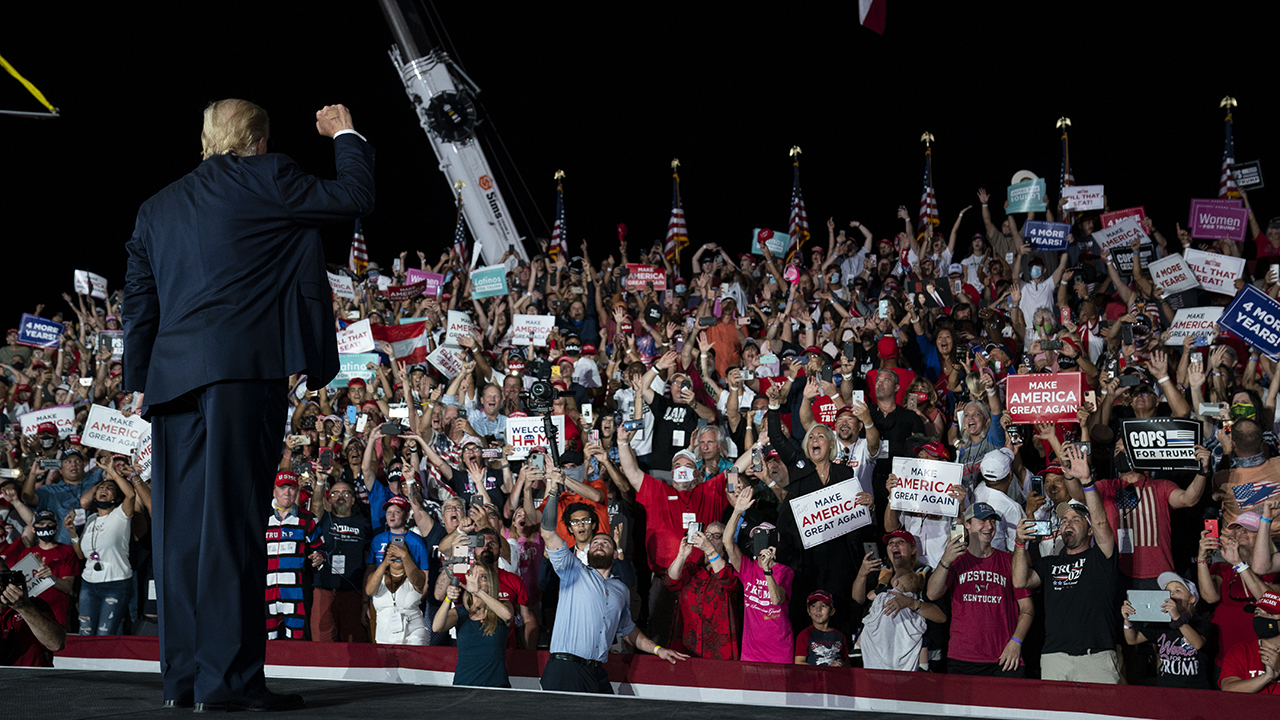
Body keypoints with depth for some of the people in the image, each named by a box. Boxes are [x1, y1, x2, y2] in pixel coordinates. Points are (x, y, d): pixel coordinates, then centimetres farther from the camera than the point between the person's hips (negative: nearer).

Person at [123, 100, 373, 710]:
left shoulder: (157, 207, 21)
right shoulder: (264, 178, 3)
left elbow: (138, 300, 20)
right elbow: (354, 197, 9)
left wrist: (139, 379, 22)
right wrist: (344, 135, 24)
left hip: (172, 375, 6)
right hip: (242, 367, -6)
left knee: (182, 522, 6)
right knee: (232, 517, -9)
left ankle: (183, 675, 9)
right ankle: (228, 677, -10)